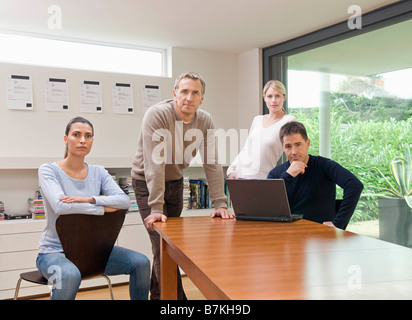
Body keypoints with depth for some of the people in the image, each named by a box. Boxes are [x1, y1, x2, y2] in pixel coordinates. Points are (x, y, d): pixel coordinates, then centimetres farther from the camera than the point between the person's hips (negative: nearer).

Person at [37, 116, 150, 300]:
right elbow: (61, 206, -24)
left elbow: (124, 200, -9)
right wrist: (104, 208, -18)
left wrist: (90, 199, -24)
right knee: (70, 275, -38)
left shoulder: (98, 172, 6)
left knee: (141, 263, -14)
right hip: (55, 251, -4)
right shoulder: (48, 170, -6)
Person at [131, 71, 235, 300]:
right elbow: (154, 164, -31)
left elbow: (212, 164, -11)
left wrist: (219, 204, -17)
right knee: (162, 245, -11)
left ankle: (157, 295, 31)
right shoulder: (157, 114, -25)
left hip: (175, 182, 5)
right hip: (147, 183, -5)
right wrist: (156, 208, -34)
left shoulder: (205, 121, -10)